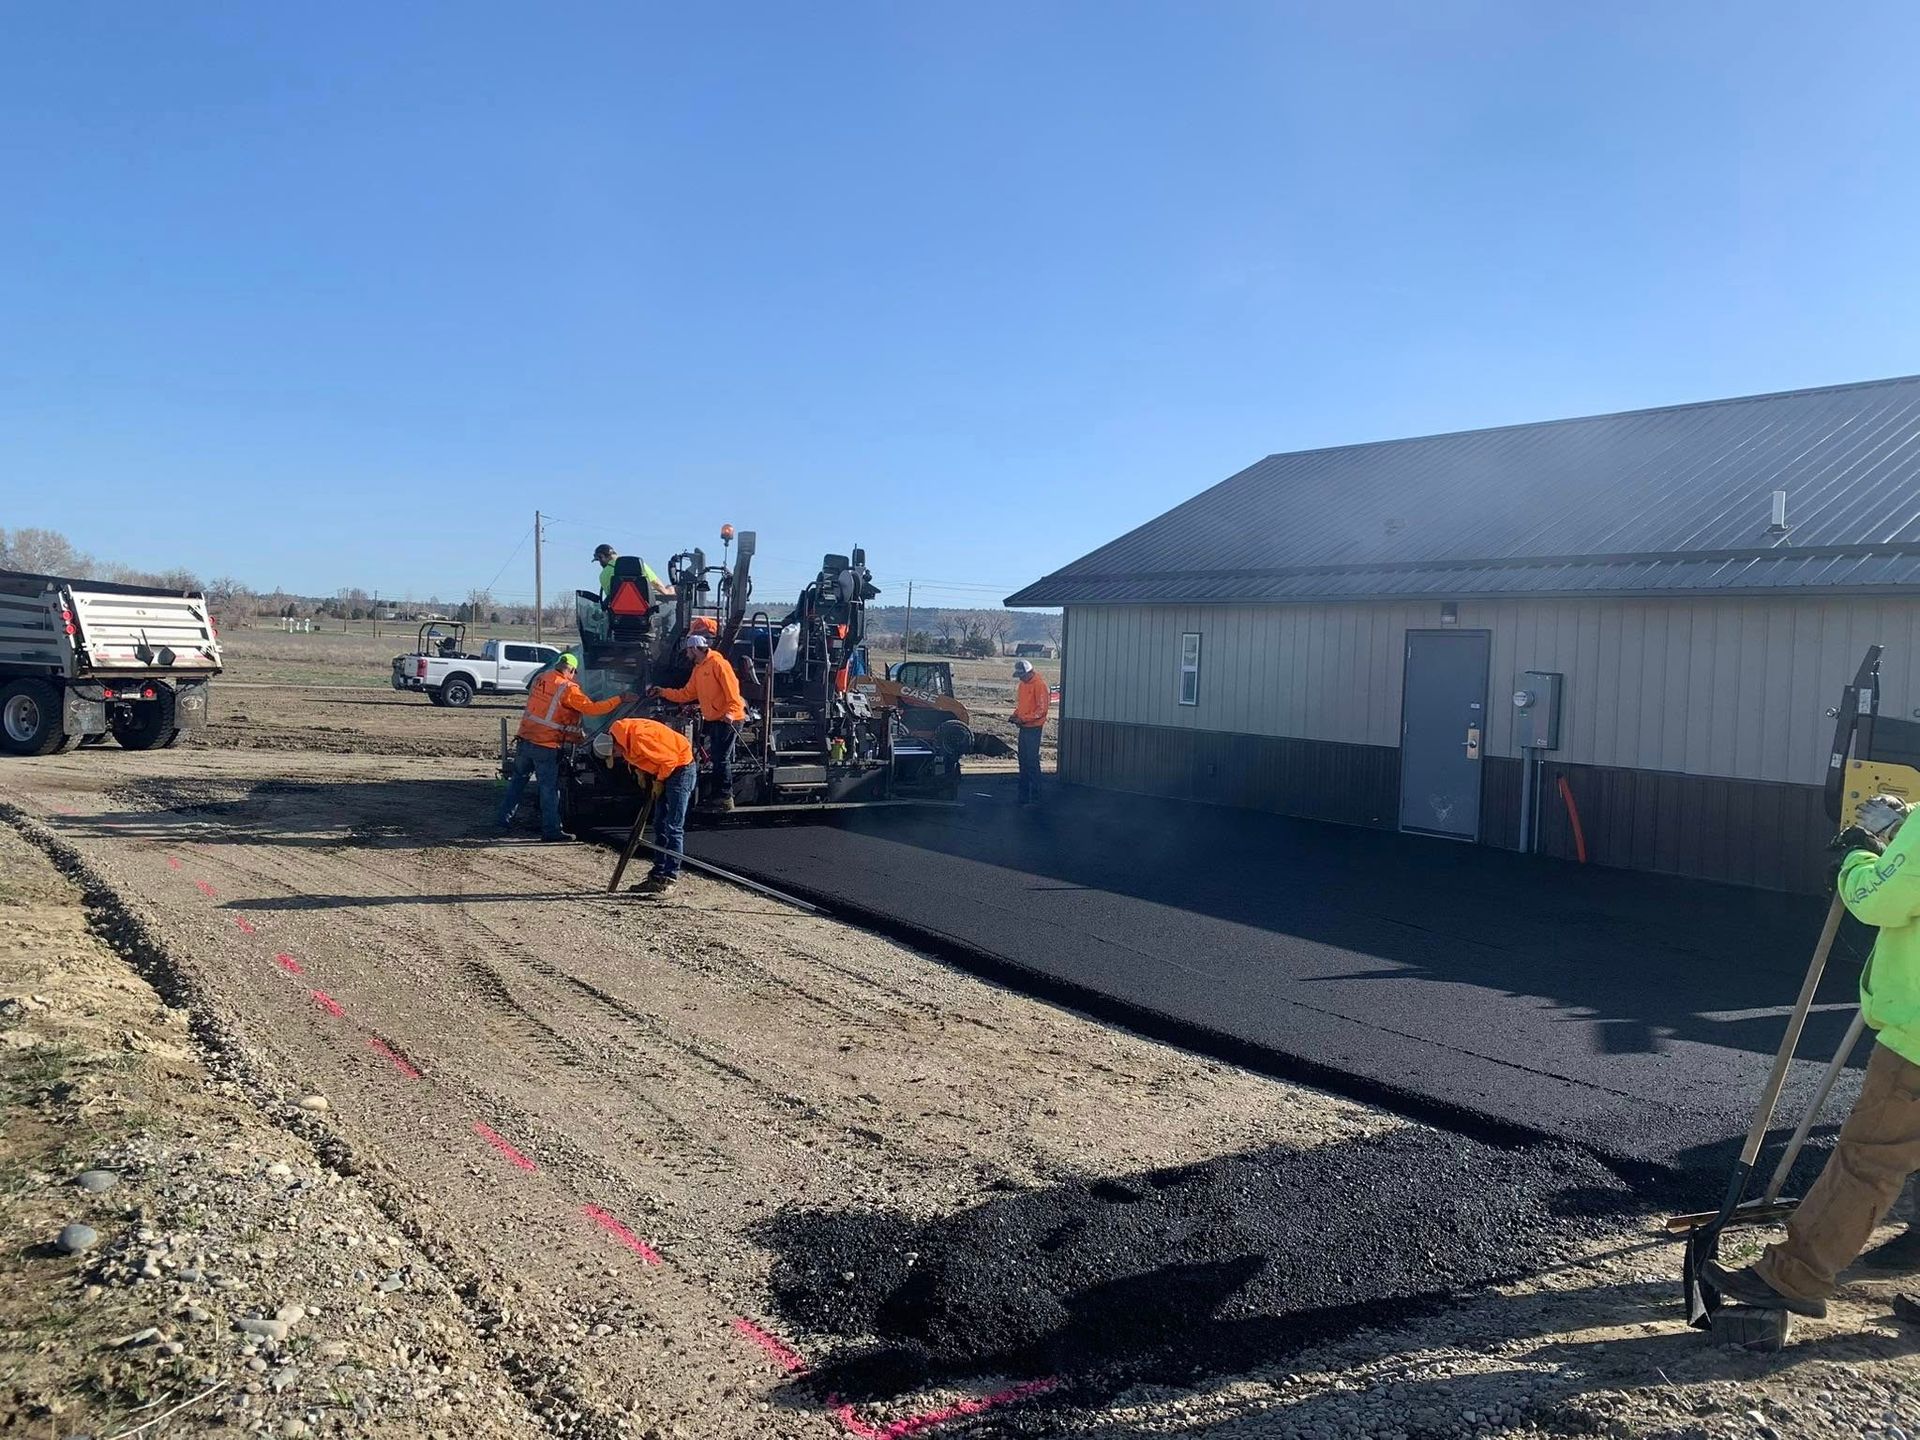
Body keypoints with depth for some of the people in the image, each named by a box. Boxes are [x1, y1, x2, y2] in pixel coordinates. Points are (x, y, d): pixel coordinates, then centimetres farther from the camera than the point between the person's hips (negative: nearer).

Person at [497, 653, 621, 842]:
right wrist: (619, 699, -9)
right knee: (549, 787, 1)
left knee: (518, 779, 21)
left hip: (525, 739, 6)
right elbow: (592, 708, -17)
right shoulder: (568, 689, -15)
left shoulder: (539, 678, 5)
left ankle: (504, 818, 27)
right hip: (547, 746, -6)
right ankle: (551, 829, 5)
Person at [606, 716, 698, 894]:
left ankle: (669, 879, -9)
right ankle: (657, 875, 16)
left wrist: (658, 781, -10)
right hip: (666, 773, 10)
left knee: (673, 828, -11)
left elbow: (669, 759, -24)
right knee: (660, 827, 11)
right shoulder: (627, 741, 1)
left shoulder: (640, 737, -27)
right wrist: (642, 773, 2)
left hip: (681, 769, -10)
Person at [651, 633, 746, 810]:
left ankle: (725, 798, -5)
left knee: (721, 758, -9)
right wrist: (664, 693, 15)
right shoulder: (698, 669, 16)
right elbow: (687, 693, 18)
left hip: (728, 719, -9)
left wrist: (730, 712, -29)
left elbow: (732, 689, -20)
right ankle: (720, 795, 19)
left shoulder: (718, 663, -13)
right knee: (717, 757, 12)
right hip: (713, 720, 9)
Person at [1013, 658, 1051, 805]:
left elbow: (1042, 709, -17)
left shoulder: (1040, 684, -15)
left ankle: (1035, 798, -3)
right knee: (1023, 761, 12)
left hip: (1034, 728, -9)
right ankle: (1024, 795, 19)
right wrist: (1016, 715, 5)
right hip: (1024, 727, 9)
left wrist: (1024, 719, -19)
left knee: (1032, 762, -7)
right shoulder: (1023, 683, 12)